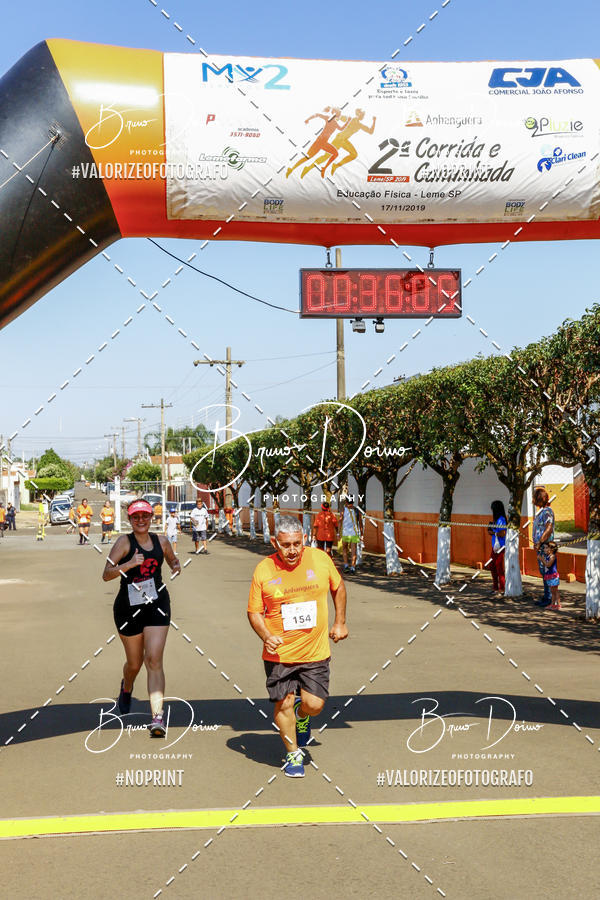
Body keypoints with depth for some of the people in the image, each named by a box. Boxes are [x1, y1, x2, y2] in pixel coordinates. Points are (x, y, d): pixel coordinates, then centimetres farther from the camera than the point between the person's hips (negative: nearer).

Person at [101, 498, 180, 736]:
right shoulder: (124, 541, -5)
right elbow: (106, 575, -11)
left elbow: (173, 560, 26)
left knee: (154, 660, -12)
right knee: (134, 662, 13)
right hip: (128, 607, -1)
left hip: (157, 604, 1)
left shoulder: (161, 541, 6)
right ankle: (126, 687, 50)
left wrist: (176, 566, 3)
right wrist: (128, 565, -27)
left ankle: (158, 717, -19)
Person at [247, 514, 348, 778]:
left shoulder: (320, 559, -5)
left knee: (314, 705, -2)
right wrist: (266, 636, -16)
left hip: (315, 651, 1)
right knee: (283, 704, 0)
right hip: (278, 654, -1)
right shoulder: (263, 570, -8)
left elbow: (338, 587, 14)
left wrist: (339, 623, 12)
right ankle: (294, 754, 24)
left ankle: (302, 716, 36)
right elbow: (254, 611, 1)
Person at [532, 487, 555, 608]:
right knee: (543, 572, 13)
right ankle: (546, 597, 20)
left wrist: (539, 543, -19)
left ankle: (549, 599, -4)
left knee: (546, 572, -7)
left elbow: (549, 529, -21)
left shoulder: (547, 511, -14)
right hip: (540, 546, 10)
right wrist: (536, 543, 15)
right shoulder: (541, 511, 16)